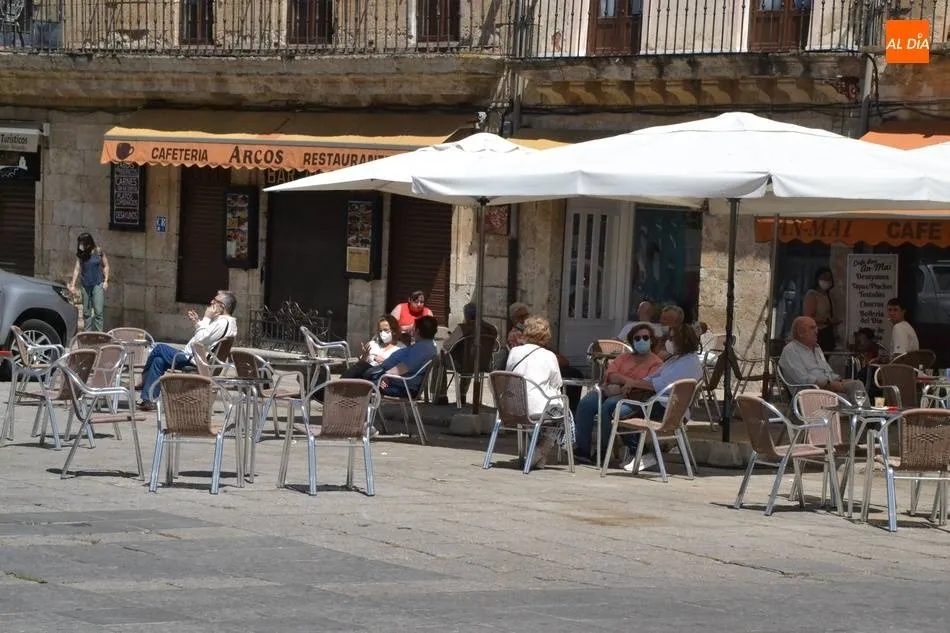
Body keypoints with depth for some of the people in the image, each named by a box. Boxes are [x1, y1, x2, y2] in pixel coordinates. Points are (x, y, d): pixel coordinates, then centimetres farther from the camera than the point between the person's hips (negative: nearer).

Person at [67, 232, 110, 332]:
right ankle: (87, 333, 17)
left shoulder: (98, 252, -8)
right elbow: (77, 269, -1)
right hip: (85, 285, 3)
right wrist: (73, 285, -6)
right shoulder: (80, 255, -1)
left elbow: (106, 266, 1)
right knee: (86, 312, 9)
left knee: (98, 311, -10)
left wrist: (106, 281, -4)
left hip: (98, 284, -3)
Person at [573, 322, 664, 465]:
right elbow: (609, 374, 9)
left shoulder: (656, 363, 7)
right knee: (585, 403, -25)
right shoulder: (624, 358, 26)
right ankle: (582, 449, -25)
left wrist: (620, 389, -15)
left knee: (608, 406, -36)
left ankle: (604, 451, -25)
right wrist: (627, 380, -9)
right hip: (610, 391, 5)